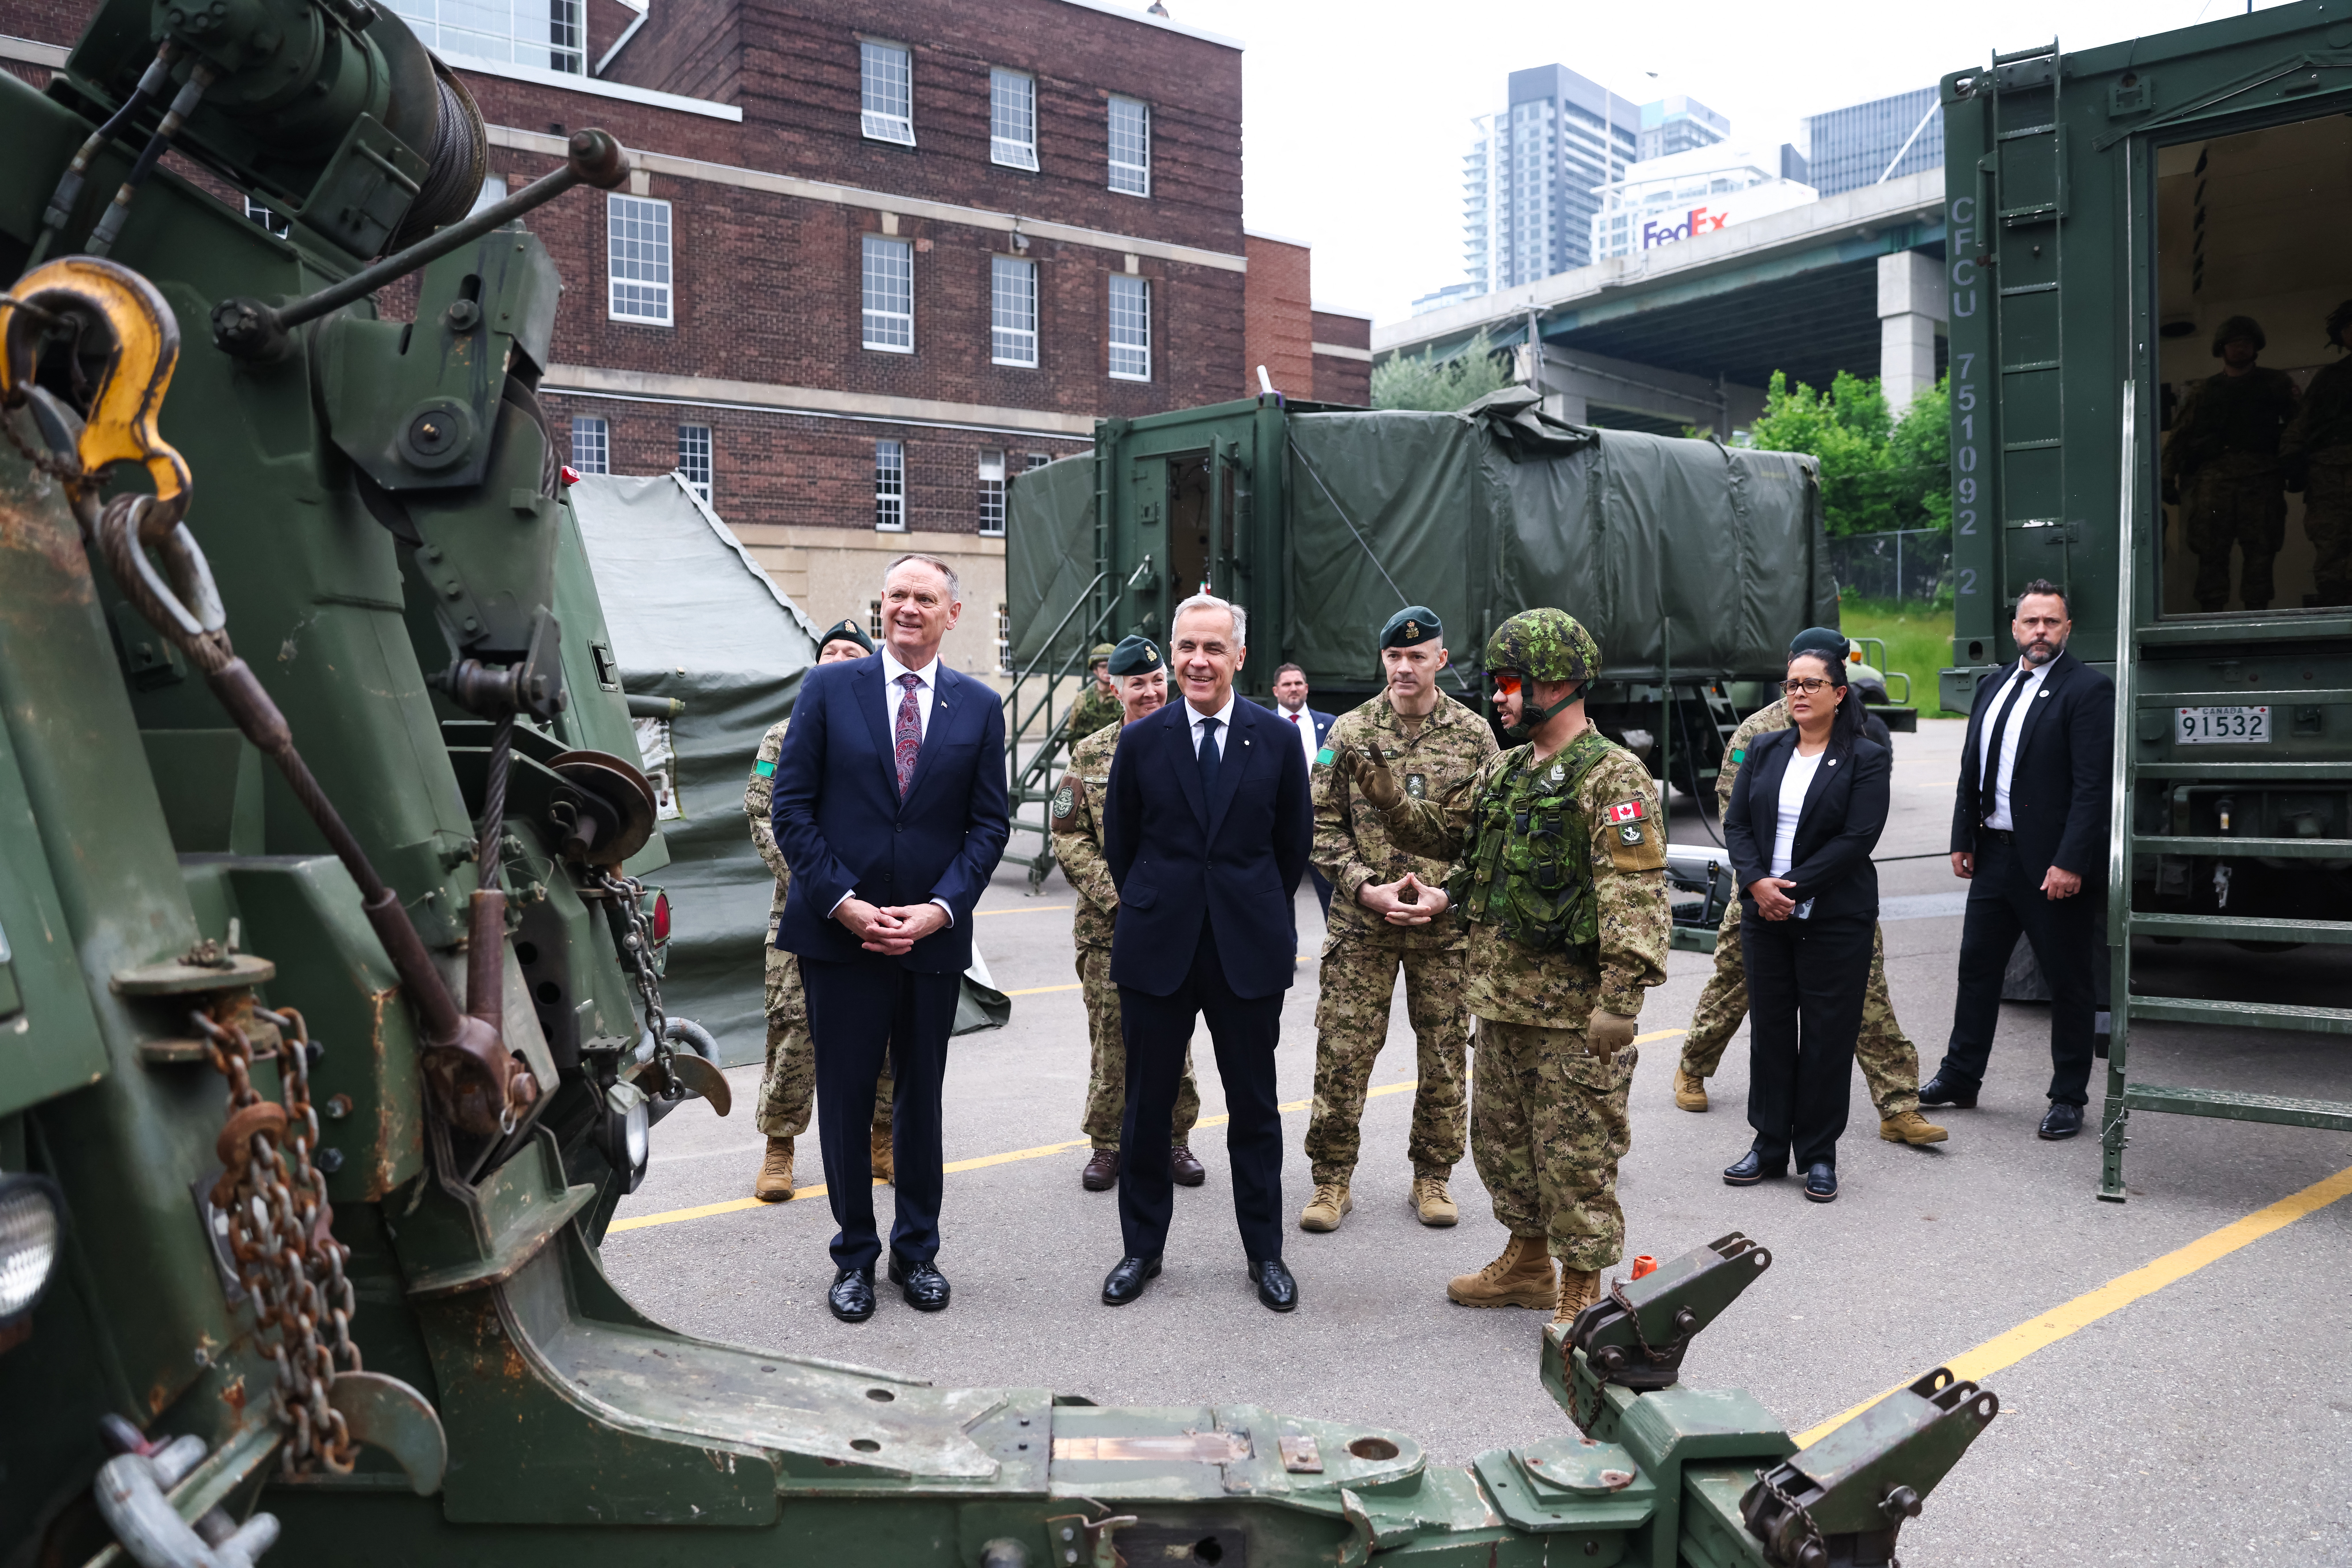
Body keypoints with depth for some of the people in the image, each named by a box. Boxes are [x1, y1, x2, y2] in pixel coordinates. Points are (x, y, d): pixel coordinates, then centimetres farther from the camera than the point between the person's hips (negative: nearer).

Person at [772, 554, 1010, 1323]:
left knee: (922, 1098, 12)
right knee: (844, 1098, 6)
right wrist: (844, 904, -12)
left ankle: (917, 1251, 28)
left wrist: (939, 909, -10)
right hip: (839, 933, -1)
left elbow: (988, 825, 3)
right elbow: (792, 807, -2)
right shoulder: (829, 689, 2)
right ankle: (854, 1255, 23)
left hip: (934, 936, 1)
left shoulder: (979, 706, 5)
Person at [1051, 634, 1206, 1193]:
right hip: (1109, 928, 0)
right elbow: (1069, 837, 2)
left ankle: (1174, 1140, 25)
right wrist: (1116, 896, -9)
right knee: (1110, 1041, 4)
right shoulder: (1090, 756, 5)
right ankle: (1106, 1145, 18)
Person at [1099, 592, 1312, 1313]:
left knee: (1255, 1106, 9)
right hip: (1157, 949, 1)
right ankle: (1142, 1247, 25)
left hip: (1249, 949, 0)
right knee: (1147, 1105, 9)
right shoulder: (1141, 741, 0)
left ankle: (1265, 1252, 24)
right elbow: (1119, 841, 10)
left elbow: (1295, 842, 8)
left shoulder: (1276, 739, -1)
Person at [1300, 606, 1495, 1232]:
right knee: (1342, 1054, 1)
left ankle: (1433, 1176, 26)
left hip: (1448, 928, 1)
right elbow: (1324, 825, 1)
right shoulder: (1349, 732, 2)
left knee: (1445, 1058, 9)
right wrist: (1366, 889, -11)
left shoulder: (1474, 735, 2)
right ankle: (1332, 1180, 16)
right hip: (1361, 925, 0)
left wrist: (1450, 895, -9)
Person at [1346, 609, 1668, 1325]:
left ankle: (1580, 1296, 16)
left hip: (1572, 1010, -9)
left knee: (1576, 1154, 2)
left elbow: (1636, 895, -21)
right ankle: (1527, 1263, 38)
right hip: (1501, 997, 9)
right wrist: (1390, 797, 3)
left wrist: (1621, 999, -26)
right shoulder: (1504, 771, 12)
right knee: (1501, 1137, 20)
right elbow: (1443, 833, 21)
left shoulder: (1612, 776, -14)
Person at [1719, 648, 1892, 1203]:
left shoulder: (1867, 758, -4)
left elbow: (1858, 839, -13)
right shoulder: (1764, 751, 9)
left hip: (1835, 918, -4)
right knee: (1769, 1030, 10)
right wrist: (1758, 884, -12)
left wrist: (1792, 887, -16)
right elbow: (1736, 823, 5)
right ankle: (1769, 1146, 21)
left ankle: (1819, 1156, 15)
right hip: (1764, 914, 4)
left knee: (1828, 1036, 3)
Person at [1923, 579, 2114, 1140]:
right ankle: (1960, 1077, 27)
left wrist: (2070, 863, -20)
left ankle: (2069, 1098, 17)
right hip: (1995, 854, 7)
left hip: (2054, 865, -7)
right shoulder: (1992, 686, 12)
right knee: (1977, 967, 14)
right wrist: (1963, 840, 10)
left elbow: (2093, 785, -16)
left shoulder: (2088, 689, -10)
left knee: (2068, 983, 6)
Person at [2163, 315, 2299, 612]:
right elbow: (2180, 435, 19)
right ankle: (2210, 616, -10)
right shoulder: (2203, 390, 24)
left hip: (2261, 473, -1)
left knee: (2259, 548, -7)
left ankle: (2256, 615, -7)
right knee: (2210, 548, -8)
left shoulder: (2276, 383, 20)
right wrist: (2169, 476, 5)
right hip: (2214, 472, 1)